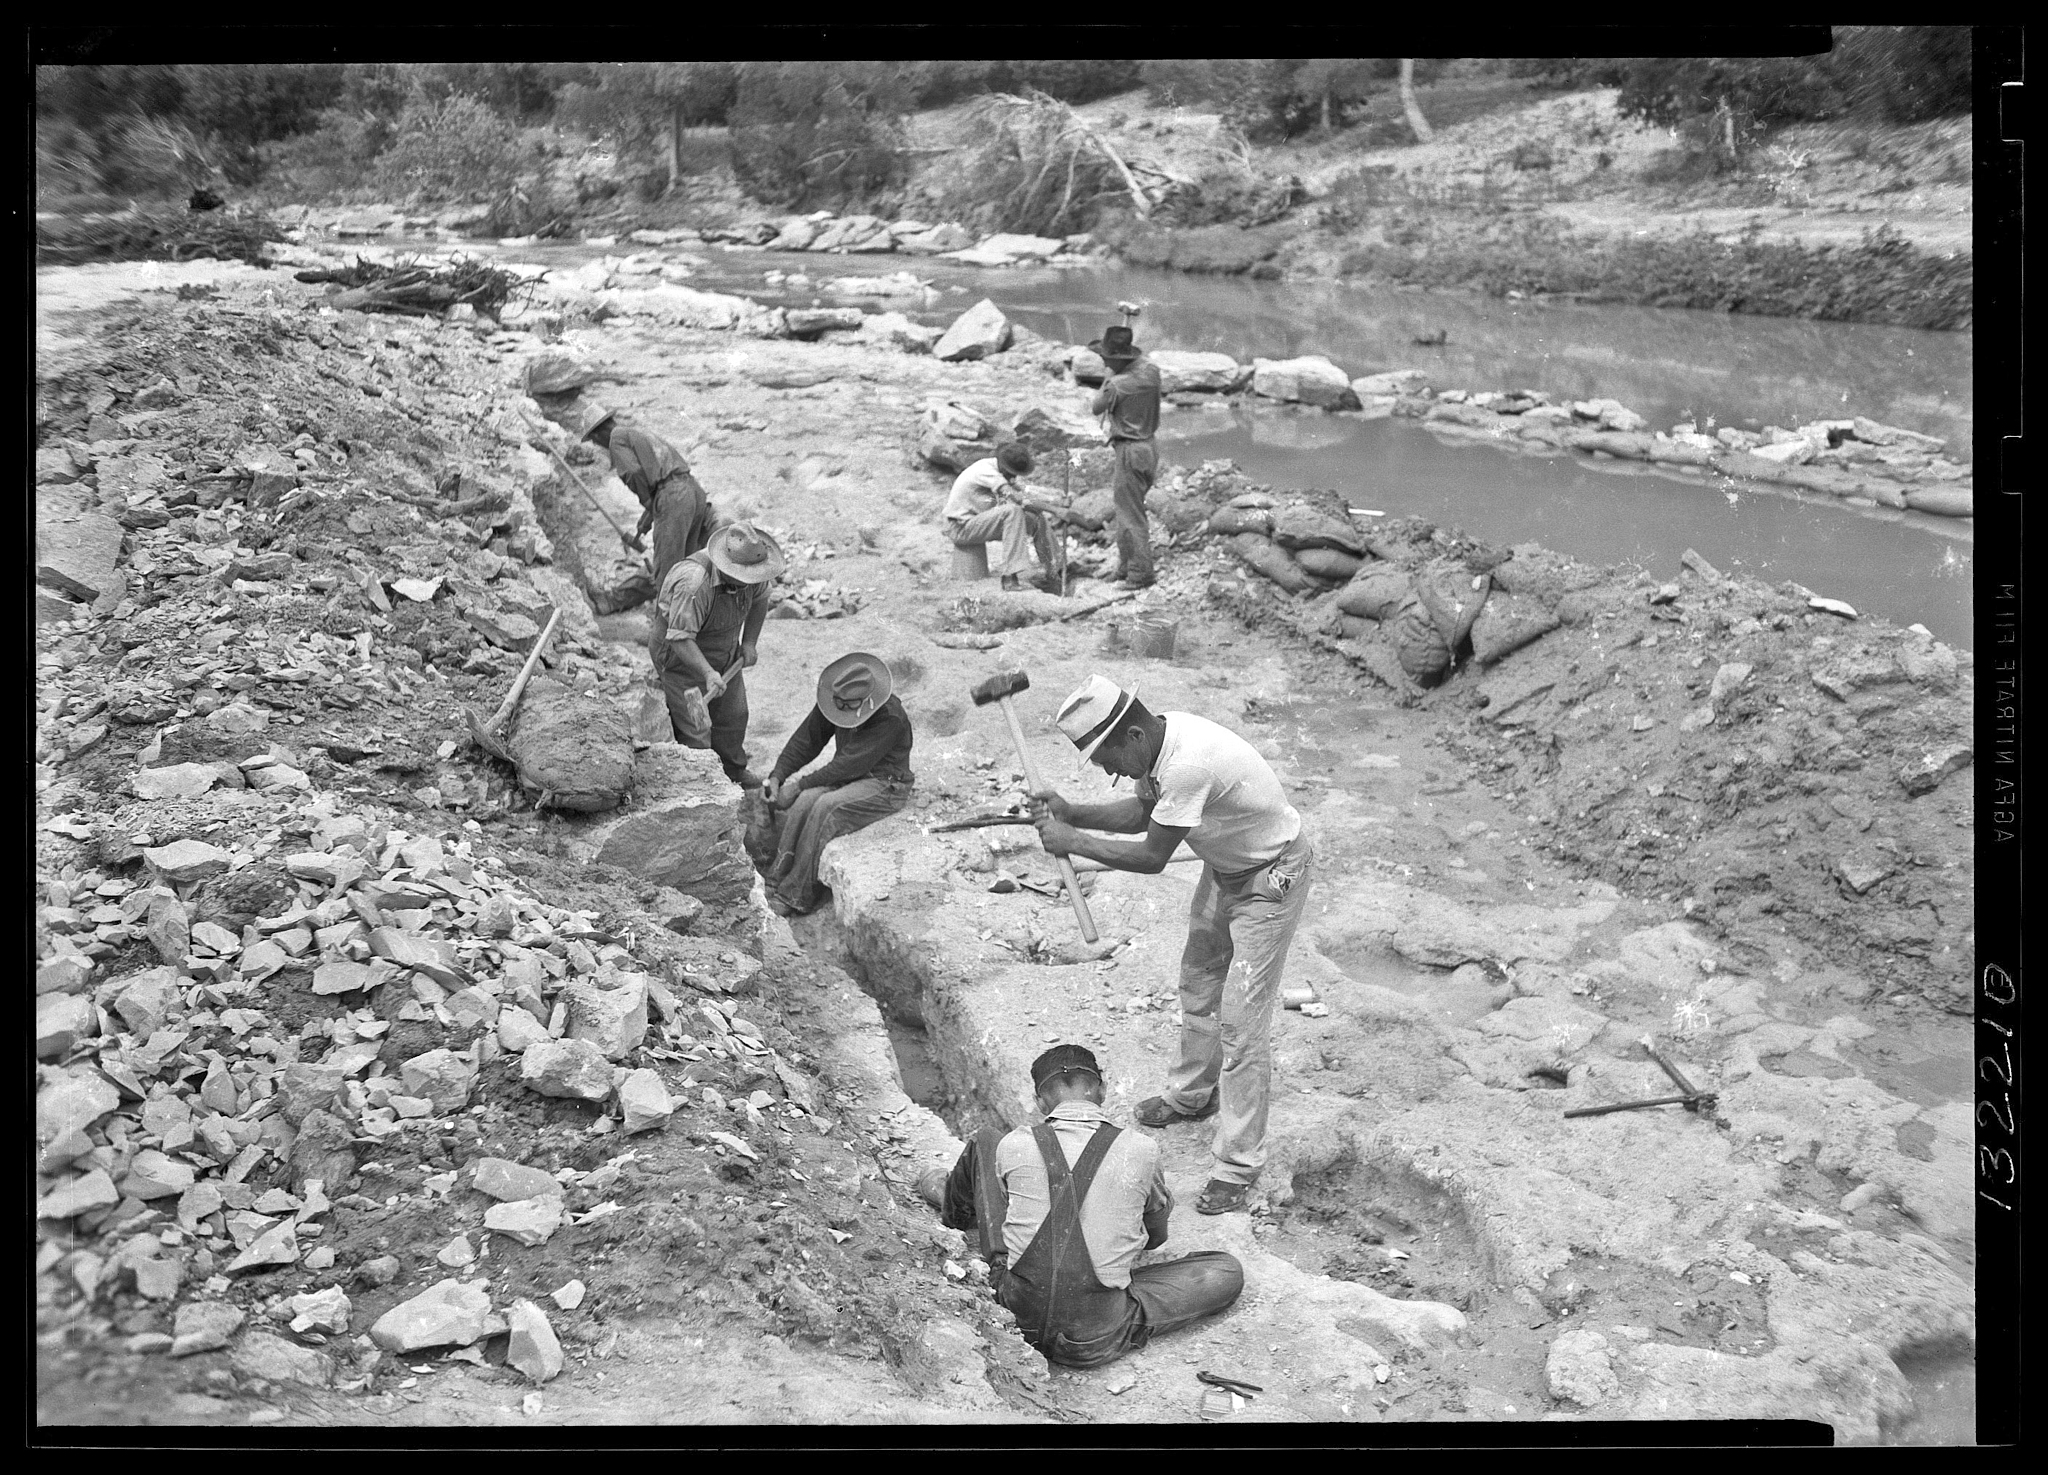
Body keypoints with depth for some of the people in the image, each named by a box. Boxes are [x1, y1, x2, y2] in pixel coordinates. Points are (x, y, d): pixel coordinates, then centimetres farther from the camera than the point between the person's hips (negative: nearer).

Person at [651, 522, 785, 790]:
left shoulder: (749, 574, -16)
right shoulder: (694, 584, -39)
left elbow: (759, 599, 8)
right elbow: (680, 638, -38)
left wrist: (749, 642, 3)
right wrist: (708, 673, -46)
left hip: (726, 653, 7)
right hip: (681, 656, -7)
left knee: (733, 714, 18)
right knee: (695, 726, -8)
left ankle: (733, 769, 39)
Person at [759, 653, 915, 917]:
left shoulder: (890, 718, -25)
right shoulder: (833, 703, -3)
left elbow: (850, 764, -26)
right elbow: (805, 740, 5)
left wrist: (800, 784, -23)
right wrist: (777, 776, -9)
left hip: (885, 786, -6)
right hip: (849, 777, 6)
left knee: (825, 807, -30)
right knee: (805, 800, -24)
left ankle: (794, 897, -25)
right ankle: (775, 882, -22)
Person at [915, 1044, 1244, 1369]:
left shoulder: (1013, 1146, -7)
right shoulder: (1141, 1151, -7)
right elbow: (1157, 1236, 14)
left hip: (1015, 1317, 2)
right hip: (1094, 1342, -2)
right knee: (1227, 1270, 15)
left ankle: (952, 1210, 52)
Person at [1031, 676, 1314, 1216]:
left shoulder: (1189, 766, -37)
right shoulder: (1159, 739, -10)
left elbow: (1151, 858, -27)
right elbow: (1141, 812, 6)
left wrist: (1072, 842, -19)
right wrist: (1071, 813, -8)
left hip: (1270, 878, -9)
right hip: (1225, 867, 9)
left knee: (1241, 1021, -8)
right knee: (1197, 984, 23)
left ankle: (1238, 1165, 1)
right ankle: (1192, 1095, 45)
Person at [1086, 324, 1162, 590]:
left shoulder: (1117, 384, -23)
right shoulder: (1151, 370, -1)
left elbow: (1096, 407, -6)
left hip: (1130, 451, -9)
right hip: (1148, 447, 9)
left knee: (1131, 514, -2)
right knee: (1125, 508, 19)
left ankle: (1140, 574, 2)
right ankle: (1125, 567, 27)